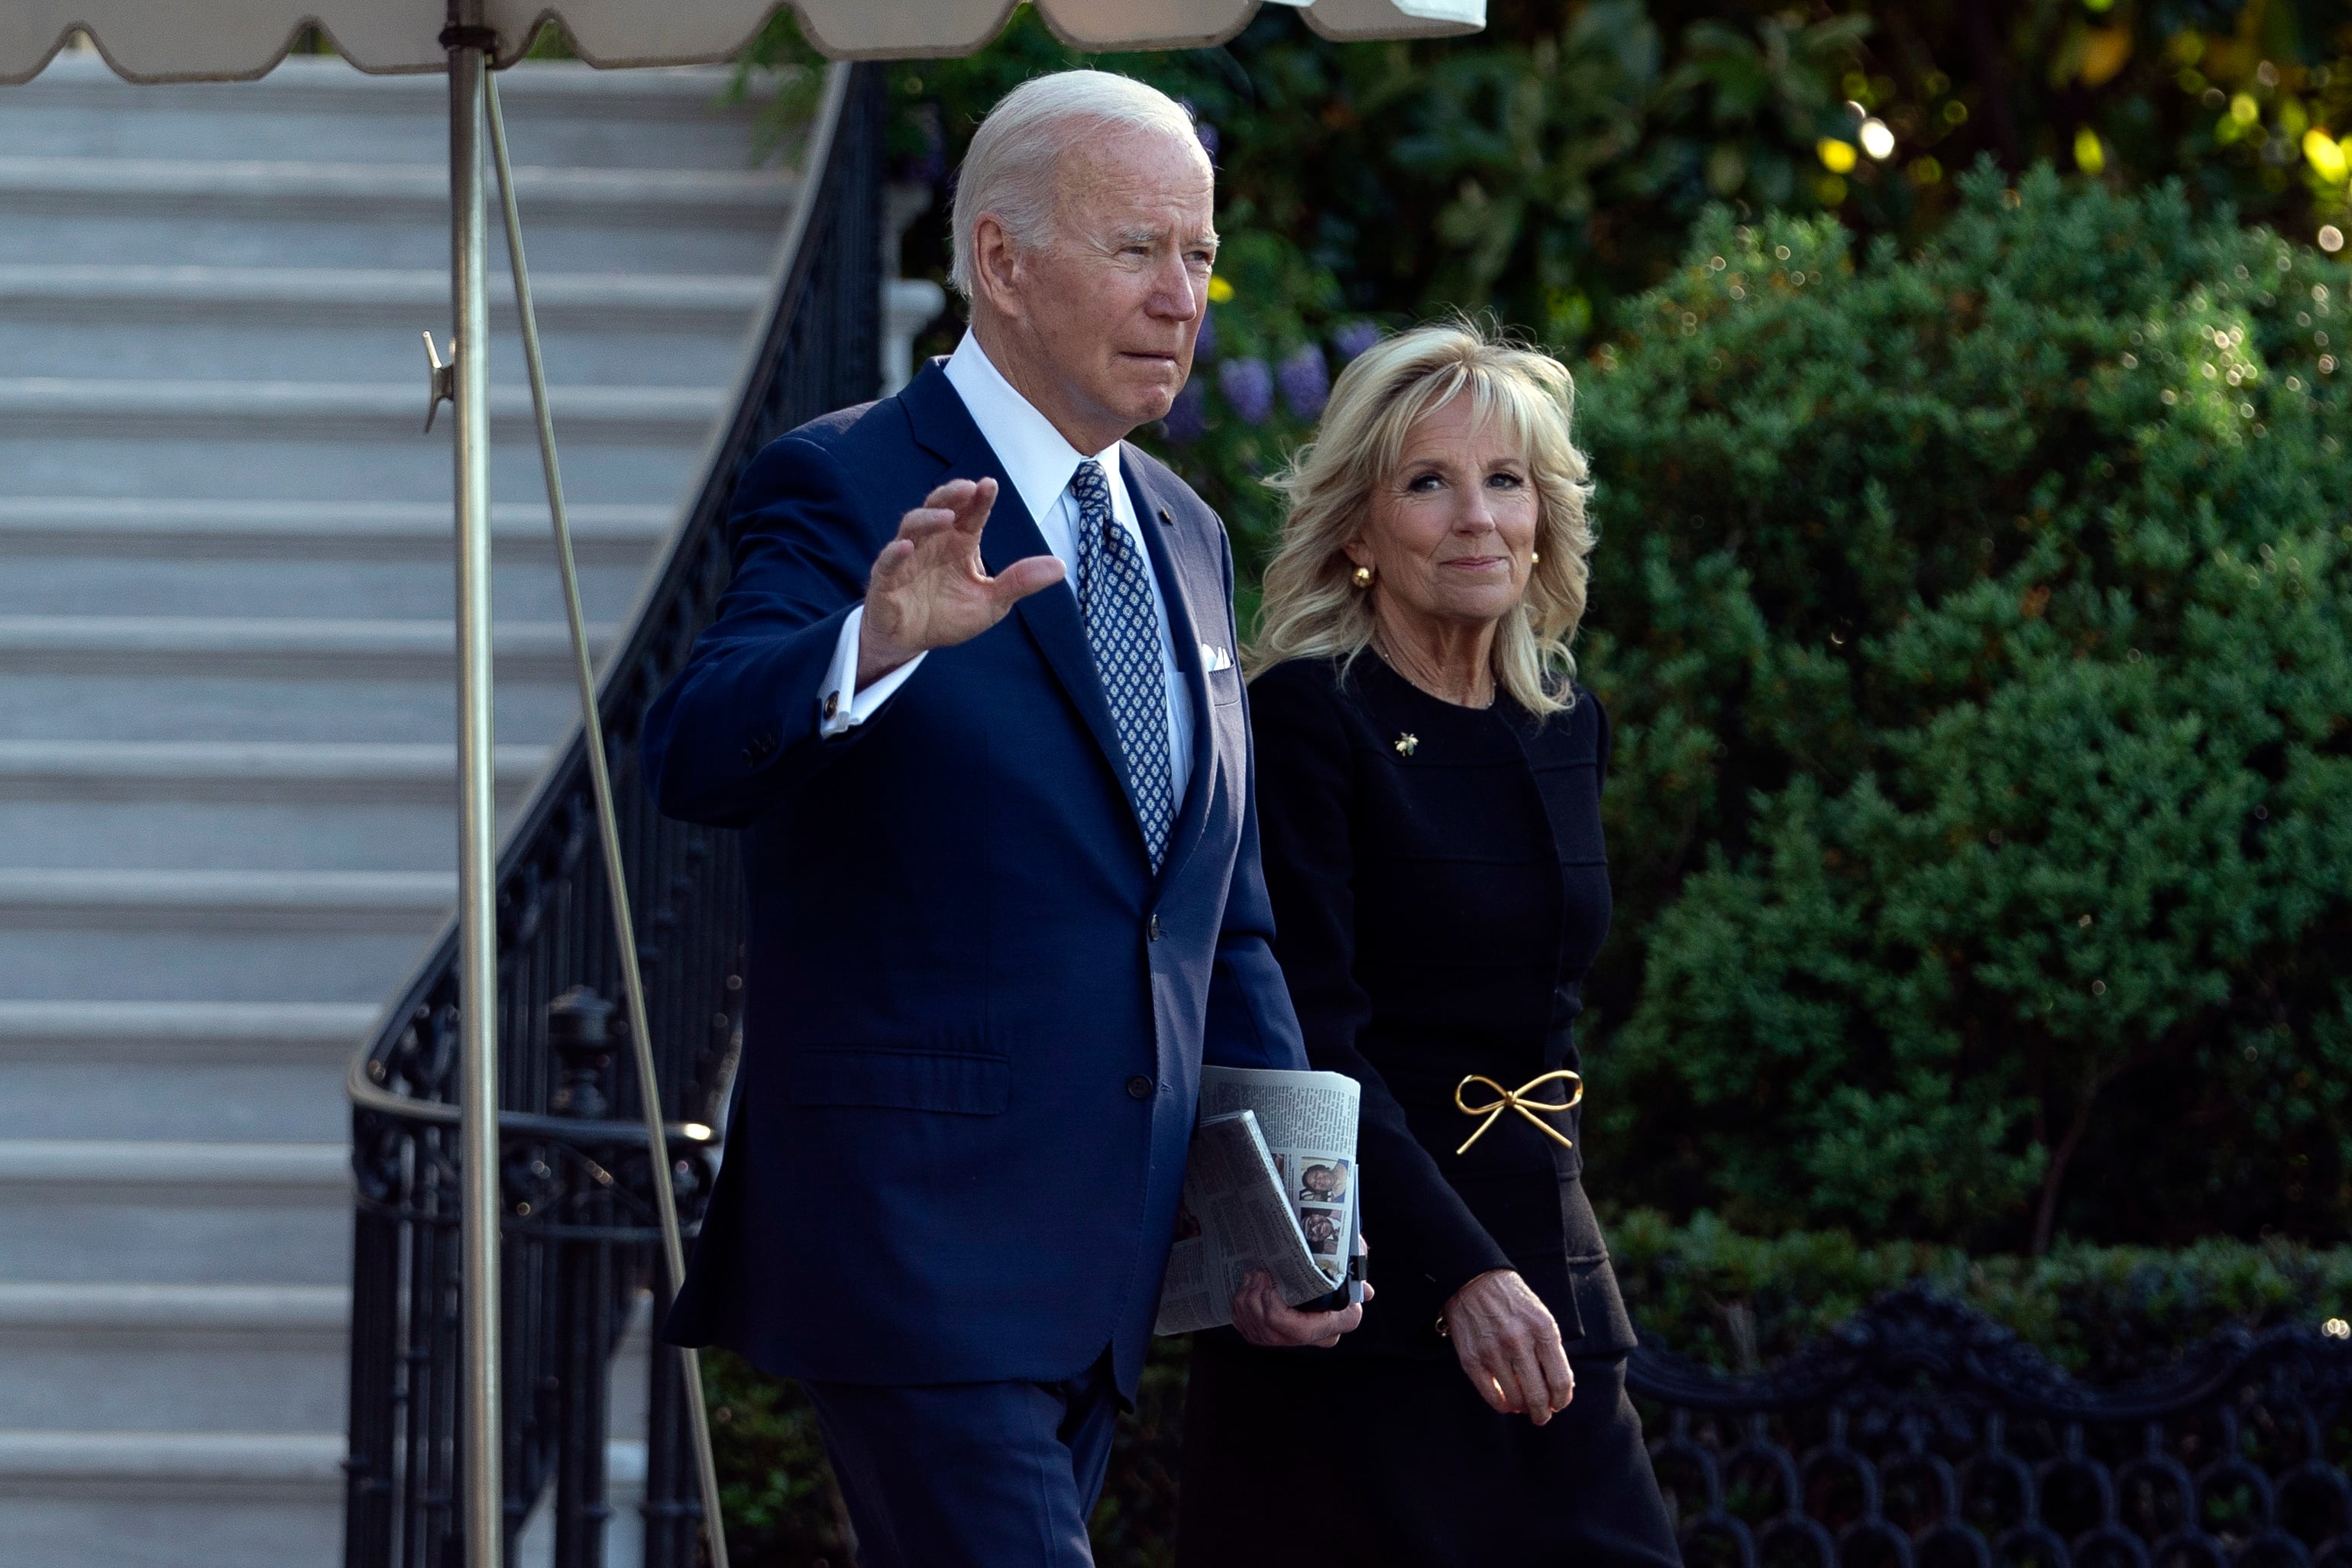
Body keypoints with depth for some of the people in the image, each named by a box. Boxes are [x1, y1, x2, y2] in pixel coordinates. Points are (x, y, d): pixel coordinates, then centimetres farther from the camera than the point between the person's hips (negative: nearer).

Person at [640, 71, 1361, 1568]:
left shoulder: (1181, 533, 16)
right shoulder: (844, 488, -7)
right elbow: (696, 756, -24)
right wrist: (877, 642, -43)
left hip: (1109, 1251, 8)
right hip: (916, 1223, -8)